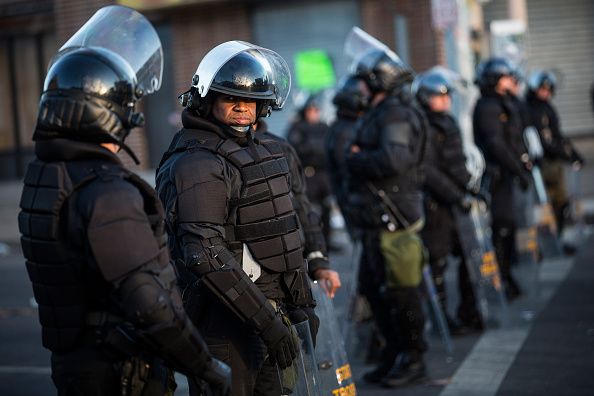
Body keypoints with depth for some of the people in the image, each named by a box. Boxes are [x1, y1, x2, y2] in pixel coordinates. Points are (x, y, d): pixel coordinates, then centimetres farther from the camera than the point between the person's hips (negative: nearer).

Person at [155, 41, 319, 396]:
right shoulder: (197, 165, -16)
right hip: (227, 323, -9)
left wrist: (303, 303, 17)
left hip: (269, 310, 9)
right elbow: (206, 256, -25)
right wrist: (266, 321, -25)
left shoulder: (260, 151, 14)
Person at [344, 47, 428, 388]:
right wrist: (358, 159, 1)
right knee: (372, 288, 16)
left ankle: (413, 359, 9)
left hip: (392, 216, -11)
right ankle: (395, 354, 27)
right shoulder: (380, 113, 19)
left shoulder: (395, 114, -14)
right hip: (378, 218, 11)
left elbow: (393, 159, -28)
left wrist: (356, 158, -14)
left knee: (398, 290, -3)